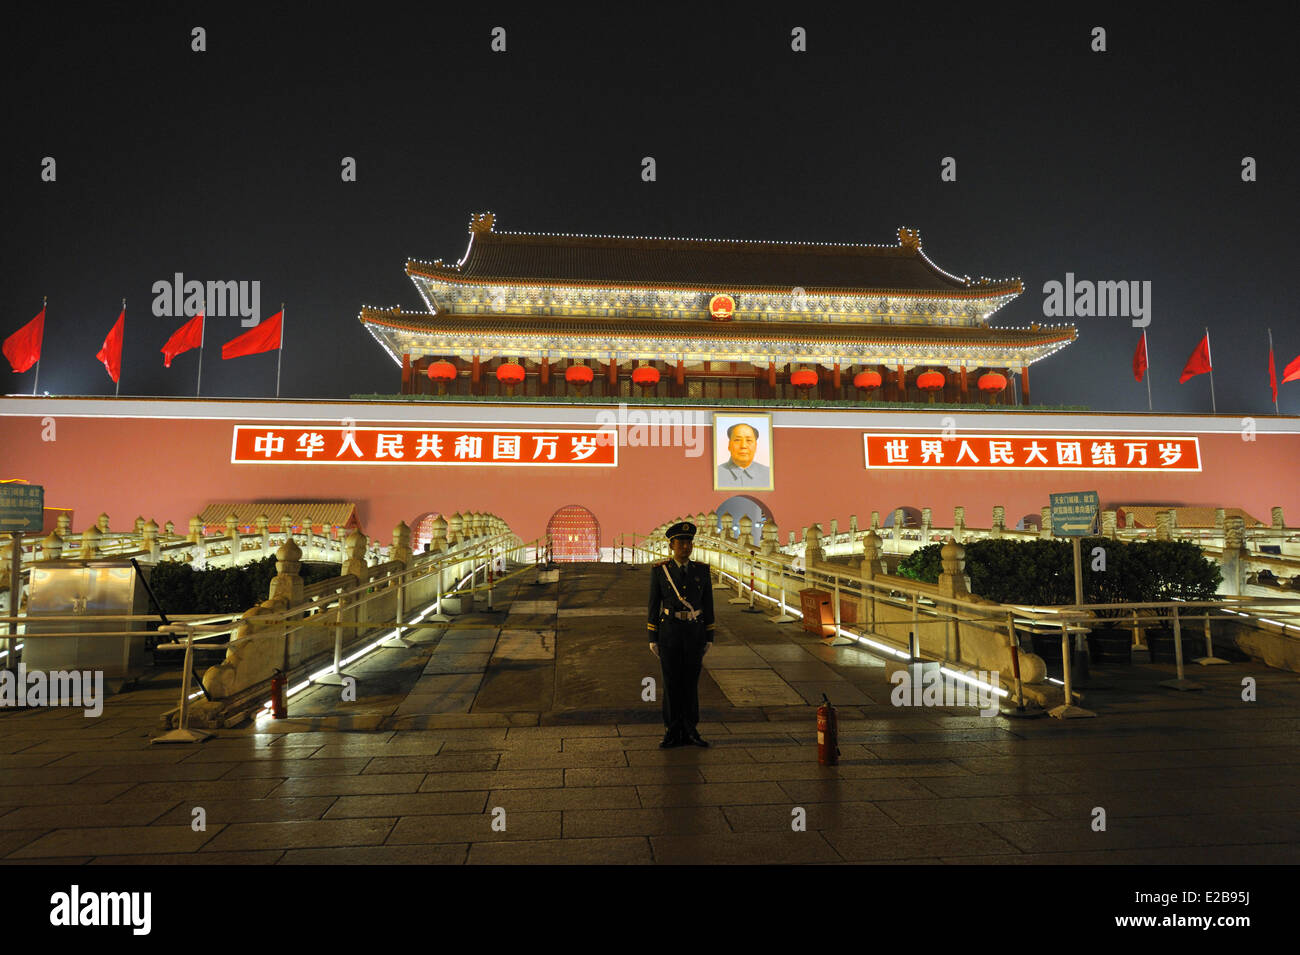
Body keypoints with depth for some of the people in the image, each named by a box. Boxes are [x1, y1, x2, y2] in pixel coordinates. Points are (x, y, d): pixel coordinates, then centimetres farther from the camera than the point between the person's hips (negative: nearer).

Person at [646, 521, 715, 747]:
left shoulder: (702, 570, 1)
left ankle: (690, 731, 18)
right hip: (669, 632, -2)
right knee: (671, 682, 4)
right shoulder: (659, 570, -4)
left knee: (691, 681, 7)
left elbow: (708, 604, 4)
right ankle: (672, 733, 16)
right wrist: (652, 639, -2)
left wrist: (709, 638, 3)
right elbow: (654, 605, -1)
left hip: (695, 632, 2)